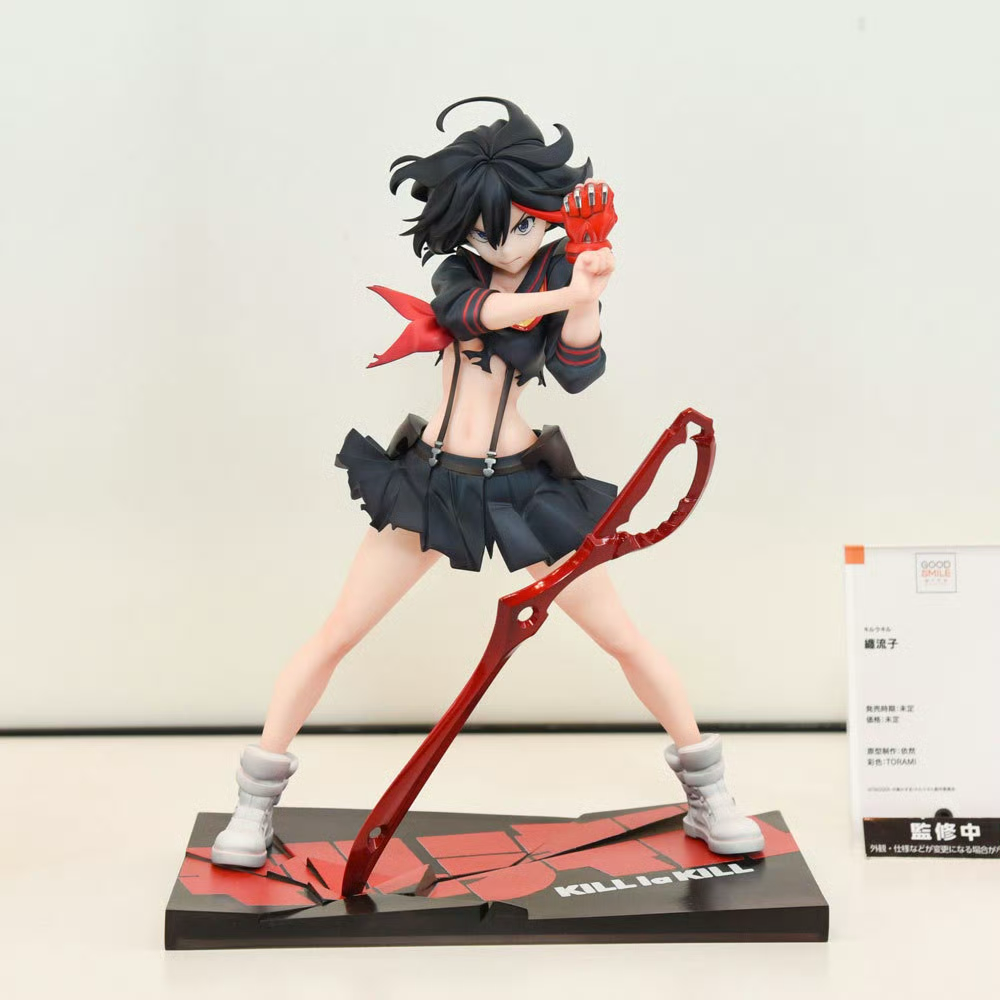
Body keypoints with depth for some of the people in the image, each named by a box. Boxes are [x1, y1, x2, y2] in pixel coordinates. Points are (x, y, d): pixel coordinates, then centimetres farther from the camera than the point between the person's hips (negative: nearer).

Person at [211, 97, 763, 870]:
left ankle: (708, 792, 19)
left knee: (625, 639, 2)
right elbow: (479, 309, -24)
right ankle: (257, 804, 11)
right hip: (431, 479, 1)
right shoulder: (456, 272, 2)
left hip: (522, 485, -1)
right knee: (334, 639, -1)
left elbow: (578, 373, -16)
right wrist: (565, 295, -41)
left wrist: (589, 294, -32)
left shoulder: (560, 271, -1)